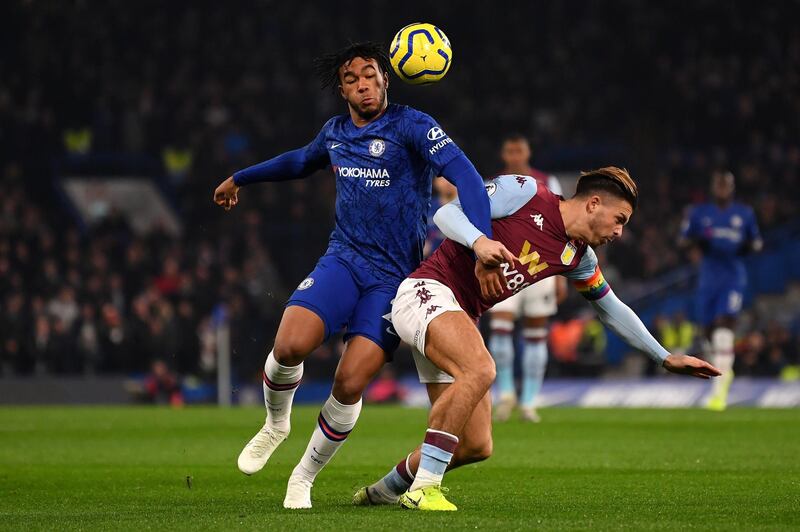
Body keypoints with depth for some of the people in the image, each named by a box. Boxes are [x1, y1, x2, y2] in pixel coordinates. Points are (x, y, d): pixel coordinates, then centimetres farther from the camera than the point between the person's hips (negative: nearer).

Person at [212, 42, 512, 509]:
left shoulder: (411, 126, -8)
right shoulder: (335, 133, 11)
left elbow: (464, 175, -20)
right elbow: (301, 162, 34)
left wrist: (481, 238, -36)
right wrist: (240, 179, 47)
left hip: (395, 274, -4)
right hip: (344, 260, 4)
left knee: (350, 384, -14)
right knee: (290, 346, -23)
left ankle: (304, 477, 9)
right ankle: (276, 423, 9)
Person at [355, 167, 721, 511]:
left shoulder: (578, 256, 12)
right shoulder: (523, 192, -9)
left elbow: (610, 308, 26)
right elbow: (447, 213, -12)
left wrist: (664, 357, 26)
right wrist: (480, 243, -32)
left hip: (461, 319, 8)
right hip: (427, 290, -8)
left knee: (476, 446, 0)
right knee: (480, 369, -36)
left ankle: (385, 490, 23)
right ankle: (424, 487, -30)